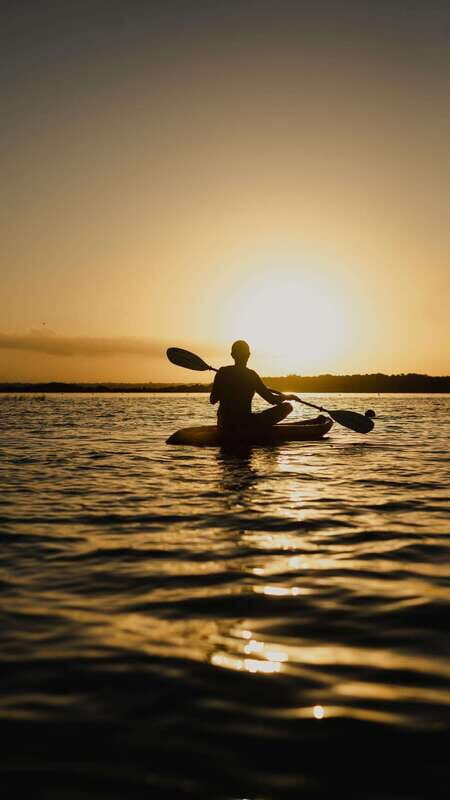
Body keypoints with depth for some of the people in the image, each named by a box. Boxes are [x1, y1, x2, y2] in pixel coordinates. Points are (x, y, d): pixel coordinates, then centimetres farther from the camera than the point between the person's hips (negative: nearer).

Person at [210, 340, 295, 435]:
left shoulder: (222, 372, -2)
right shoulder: (252, 375, -9)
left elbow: (213, 400, 5)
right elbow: (272, 400, -4)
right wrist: (286, 397, 16)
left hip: (224, 426, 6)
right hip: (245, 425, -6)